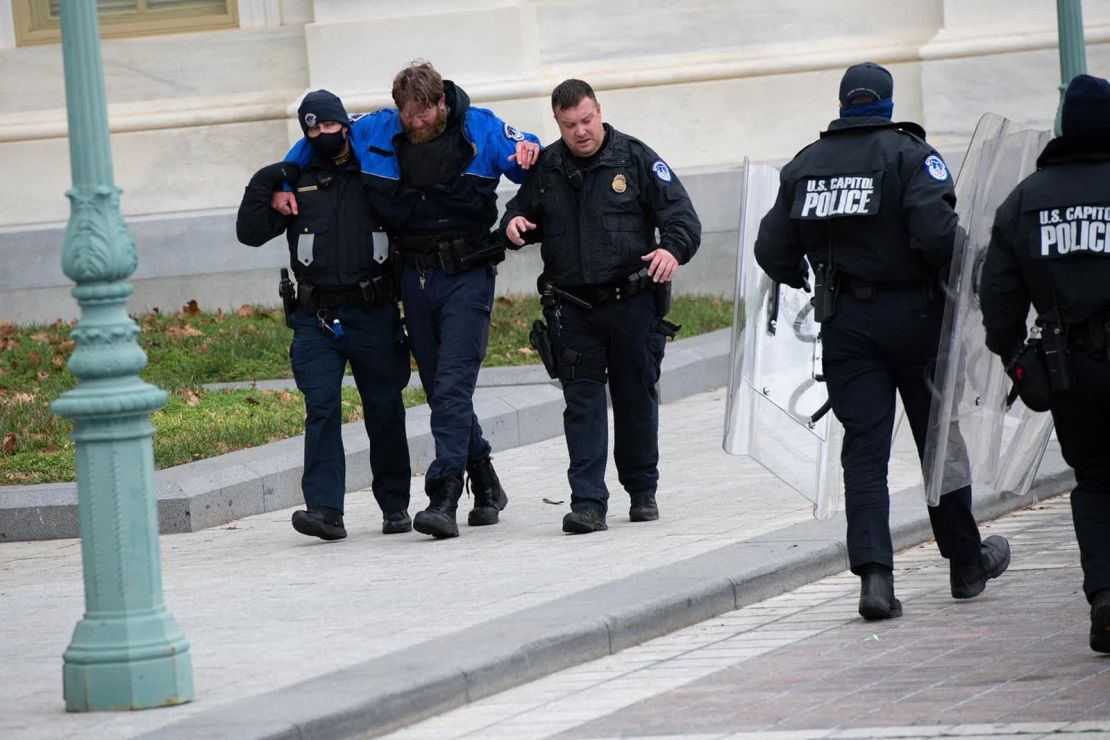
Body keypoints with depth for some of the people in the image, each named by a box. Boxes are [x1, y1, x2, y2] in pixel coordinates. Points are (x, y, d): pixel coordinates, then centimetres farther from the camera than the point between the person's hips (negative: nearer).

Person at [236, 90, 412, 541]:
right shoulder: (295, 182, 11)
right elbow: (250, 232, 5)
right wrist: (263, 185, -5)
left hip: (373, 313, 0)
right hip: (316, 318, 0)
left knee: (384, 412, 5)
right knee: (321, 408, -12)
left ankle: (395, 505, 18)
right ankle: (325, 508, -17)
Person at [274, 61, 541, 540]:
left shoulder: (479, 129, -4)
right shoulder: (376, 132, 3)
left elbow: (527, 155, 5)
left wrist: (530, 153, -19)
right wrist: (282, 185, 6)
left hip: (467, 276, -5)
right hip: (414, 277, 5)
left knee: (451, 386, -16)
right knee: (439, 388, 10)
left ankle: (444, 498, -22)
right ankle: (486, 486, 25)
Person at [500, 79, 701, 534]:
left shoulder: (635, 159, -1)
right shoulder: (546, 168, 8)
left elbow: (682, 216, -3)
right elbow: (523, 210, 23)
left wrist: (673, 249, -24)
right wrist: (513, 224, -2)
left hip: (632, 303, -2)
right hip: (572, 309, 2)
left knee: (637, 400, 10)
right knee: (582, 404, -5)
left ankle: (642, 492, 26)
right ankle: (588, 504, -8)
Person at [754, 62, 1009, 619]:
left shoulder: (803, 165, 5)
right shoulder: (909, 155, -10)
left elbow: (772, 250, 6)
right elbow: (936, 234, -23)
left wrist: (805, 282, 25)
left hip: (844, 322, 3)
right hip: (911, 312, -3)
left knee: (864, 448, 1)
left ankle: (874, 573, -14)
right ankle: (966, 563, 25)